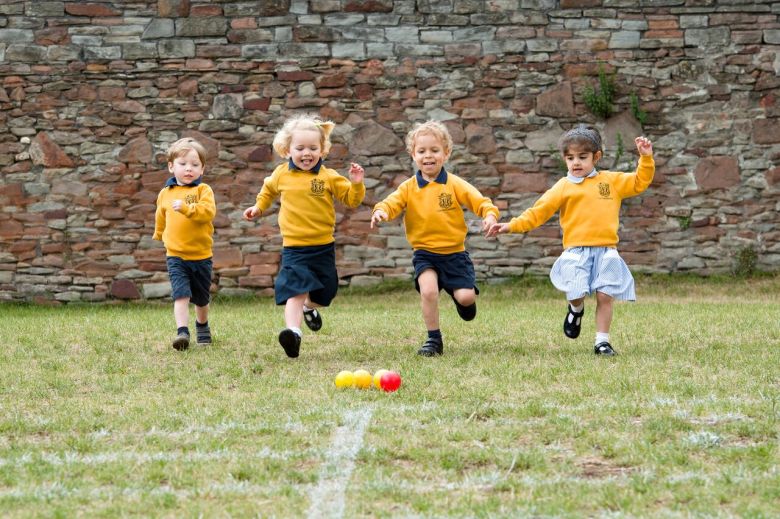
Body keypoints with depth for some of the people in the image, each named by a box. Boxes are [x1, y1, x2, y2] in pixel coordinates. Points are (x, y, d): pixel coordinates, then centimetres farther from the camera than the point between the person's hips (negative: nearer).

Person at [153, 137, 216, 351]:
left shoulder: (203, 190, -5)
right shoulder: (165, 193, 5)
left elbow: (208, 211, -23)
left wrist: (186, 207, -32)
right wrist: (159, 236, 36)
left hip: (201, 255, -1)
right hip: (175, 255, 1)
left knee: (201, 297, 16)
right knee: (181, 294, -17)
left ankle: (202, 326, 40)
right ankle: (182, 332, -24)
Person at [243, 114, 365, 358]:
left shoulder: (328, 177, -4)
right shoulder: (282, 174, 1)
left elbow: (351, 199, 0)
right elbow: (269, 189, 25)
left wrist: (356, 184, -17)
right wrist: (259, 207, 17)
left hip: (323, 246, 1)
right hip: (294, 248, -1)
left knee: (325, 292, 15)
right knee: (295, 289, -20)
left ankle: (309, 307, 49)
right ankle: (293, 331, -33)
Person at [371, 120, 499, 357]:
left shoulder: (454, 184, -2)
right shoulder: (409, 188, 1)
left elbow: (479, 201, -8)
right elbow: (392, 203, -11)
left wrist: (489, 215, -29)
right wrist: (381, 211, -34)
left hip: (454, 251, 0)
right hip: (424, 253, 0)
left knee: (466, 297, -12)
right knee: (428, 290, -24)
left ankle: (456, 292, 28)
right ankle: (433, 339, -5)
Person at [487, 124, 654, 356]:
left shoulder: (612, 180, 12)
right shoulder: (565, 186, 7)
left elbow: (639, 182, 18)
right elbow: (538, 212, 5)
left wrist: (646, 159, 4)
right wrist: (512, 226, -3)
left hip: (605, 250, 1)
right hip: (576, 251, -1)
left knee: (605, 296, -5)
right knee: (576, 293, -16)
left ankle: (602, 341, 7)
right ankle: (576, 310, 20)